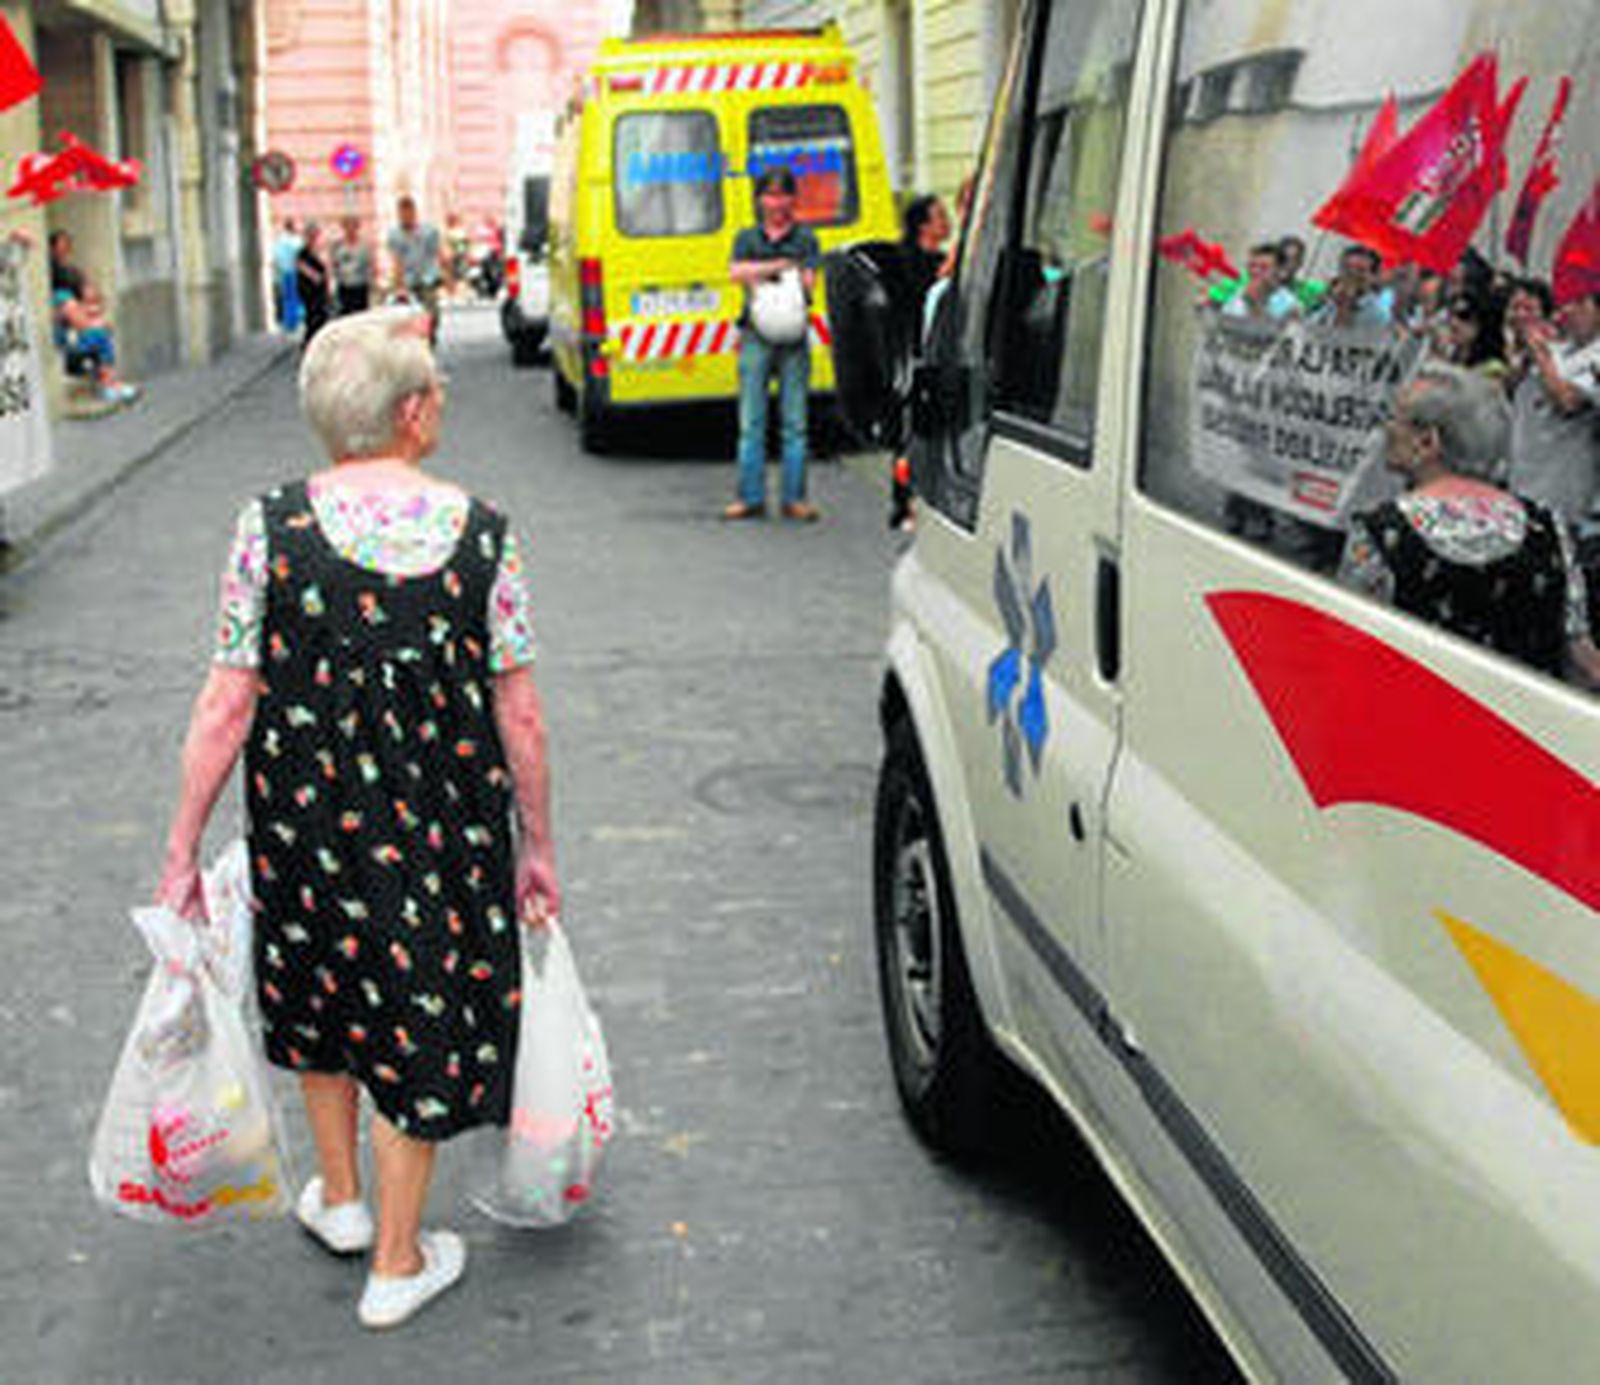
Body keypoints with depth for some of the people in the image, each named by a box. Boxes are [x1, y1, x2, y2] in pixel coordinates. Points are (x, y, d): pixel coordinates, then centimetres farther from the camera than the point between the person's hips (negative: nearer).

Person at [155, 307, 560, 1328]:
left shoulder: (273, 527, -12)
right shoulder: (482, 533, -11)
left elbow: (226, 709, -11)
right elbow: (521, 717, -7)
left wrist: (184, 847, 0)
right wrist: (538, 846, 6)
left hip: (304, 823, 1)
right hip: (445, 828, -1)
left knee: (318, 987, 26)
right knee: (421, 1019, 15)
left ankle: (339, 1198, 44)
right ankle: (398, 1264, 27)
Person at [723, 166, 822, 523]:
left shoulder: (805, 238, 9)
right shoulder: (747, 237, 13)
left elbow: (809, 283, -3)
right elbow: (735, 272, -5)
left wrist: (759, 274, -13)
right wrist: (779, 266, -13)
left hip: (794, 337, -1)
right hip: (756, 336, 1)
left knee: (794, 422, 0)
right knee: (751, 423, 0)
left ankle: (794, 498, 5)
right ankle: (751, 498, 5)